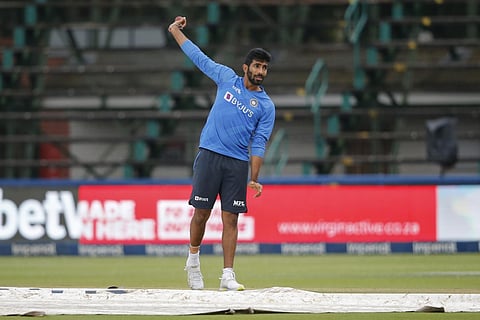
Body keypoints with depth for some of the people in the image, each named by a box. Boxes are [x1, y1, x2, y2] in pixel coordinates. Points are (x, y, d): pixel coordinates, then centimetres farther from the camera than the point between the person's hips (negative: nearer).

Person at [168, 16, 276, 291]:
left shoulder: (266, 106, 6)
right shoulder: (227, 78, 9)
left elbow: (259, 144, 1)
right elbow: (199, 57, 19)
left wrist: (254, 179, -8)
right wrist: (176, 31, 21)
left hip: (238, 164, 0)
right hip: (209, 155, 0)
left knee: (231, 219, -3)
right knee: (201, 213, -1)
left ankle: (227, 276, -1)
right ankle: (193, 260, 21)